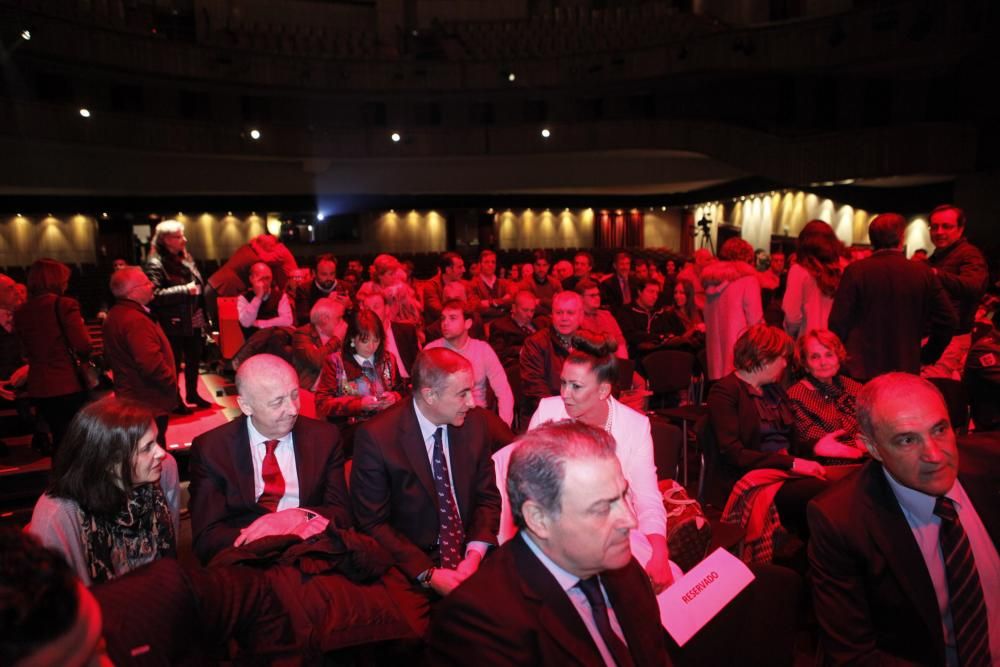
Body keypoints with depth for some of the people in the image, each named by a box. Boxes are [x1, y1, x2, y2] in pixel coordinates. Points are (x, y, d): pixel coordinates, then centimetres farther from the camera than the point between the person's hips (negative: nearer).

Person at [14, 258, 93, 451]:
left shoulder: (20, 313, 4)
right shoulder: (65, 305, -14)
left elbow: (27, 351, 14)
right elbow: (84, 347, -17)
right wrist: (81, 326, 1)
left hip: (38, 389, 5)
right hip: (68, 386, -5)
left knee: (60, 438, 18)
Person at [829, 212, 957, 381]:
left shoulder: (855, 271, -8)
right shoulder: (924, 273, 1)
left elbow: (838, 321, -8)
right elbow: (948, 321, 4)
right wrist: (926, 356, 16)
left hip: (860, 370, -2)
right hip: (907, 370, 2)